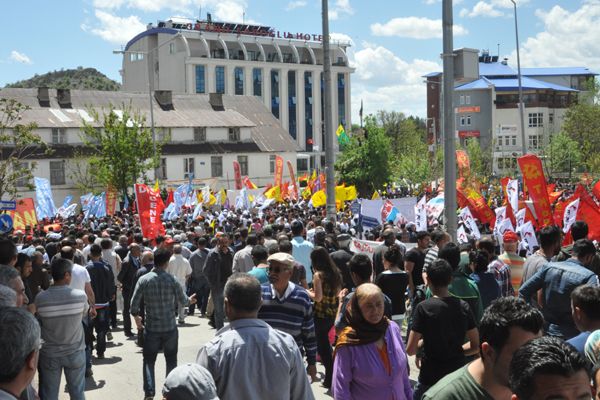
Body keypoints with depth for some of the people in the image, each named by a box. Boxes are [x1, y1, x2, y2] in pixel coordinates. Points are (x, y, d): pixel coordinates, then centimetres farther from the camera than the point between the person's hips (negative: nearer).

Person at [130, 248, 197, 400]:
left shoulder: (144, 280, -8)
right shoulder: (172, 280, -10)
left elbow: (134, 304, -6)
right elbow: (182, 301, 0)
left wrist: (136, 317, 13)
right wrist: (190, 300, 22)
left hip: (151, 328, 0)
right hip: (170, 328, 0)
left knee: (149, 361, 12)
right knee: (171, 360, 16)